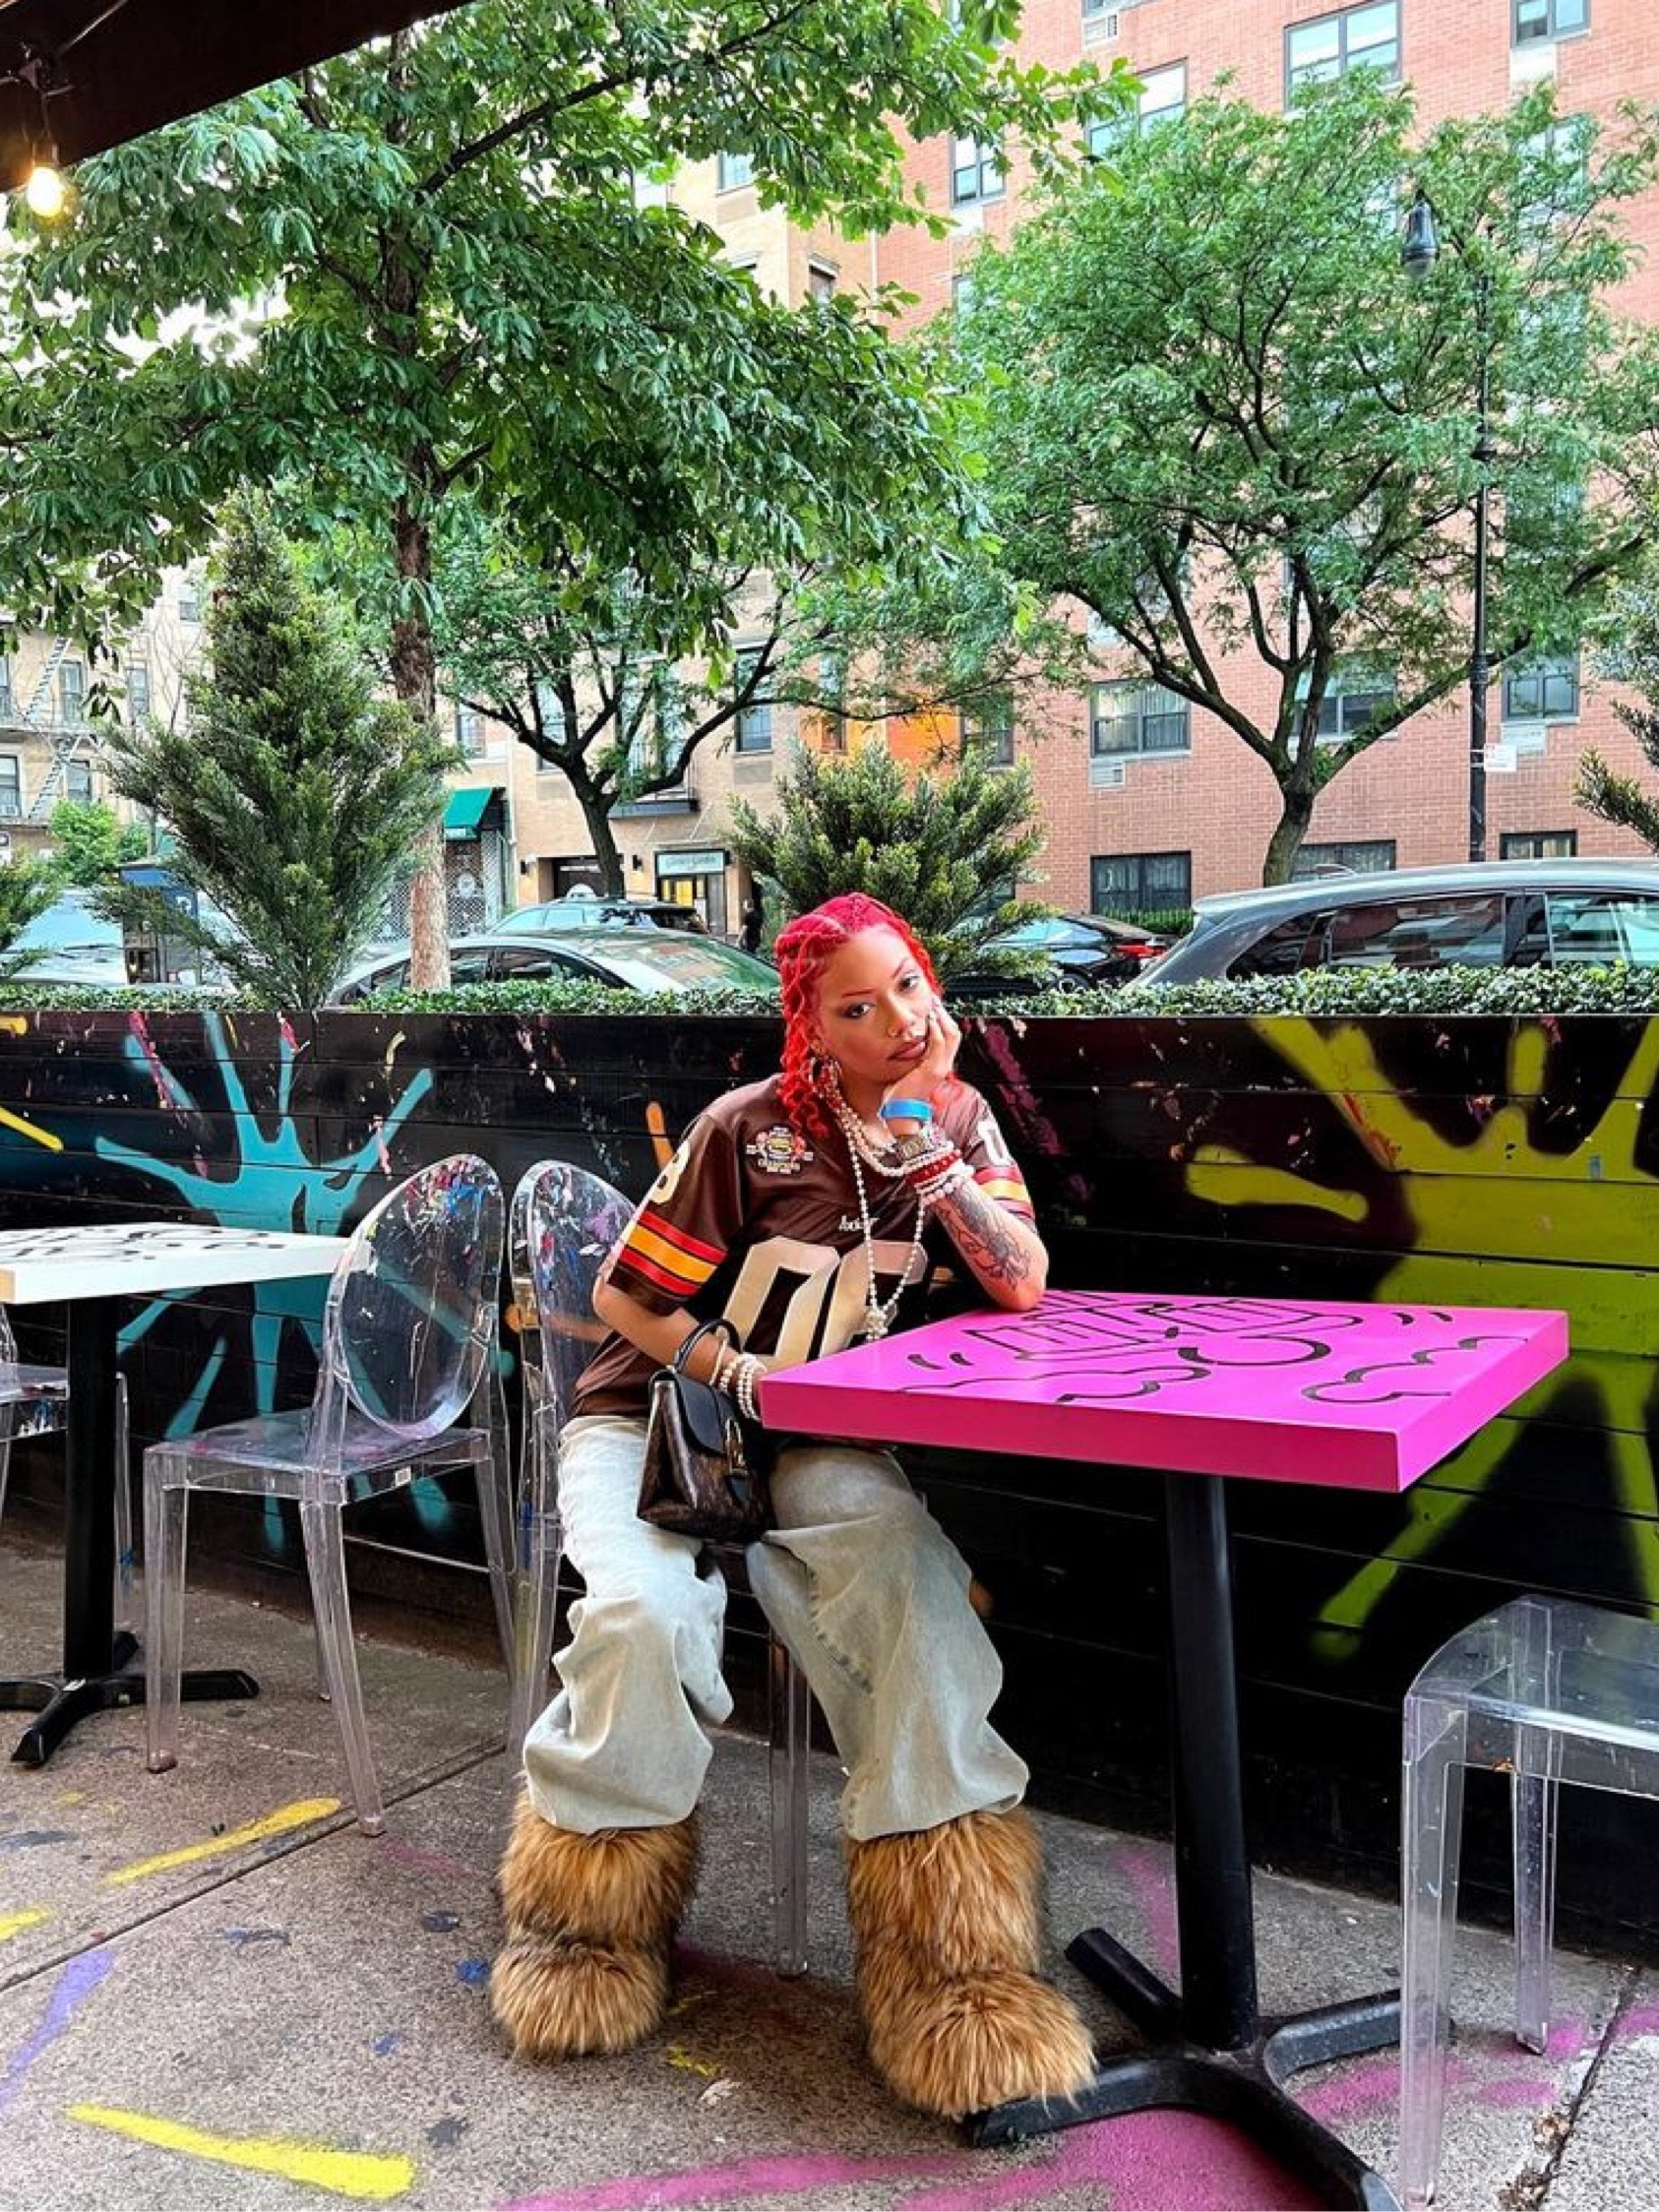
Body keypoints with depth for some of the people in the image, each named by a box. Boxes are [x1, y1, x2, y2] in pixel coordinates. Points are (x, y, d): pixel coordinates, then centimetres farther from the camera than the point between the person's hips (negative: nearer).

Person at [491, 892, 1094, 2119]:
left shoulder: (959, 1118, -2)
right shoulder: (752, 1128, -16)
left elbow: (1025, 1288, -15)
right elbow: (623, 1295, -8)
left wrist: (929, 1143, -23)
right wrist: (738, 1377, -20)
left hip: (819, 1441, 3)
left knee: (919, 1585, -29)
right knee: (646, 1614, -31)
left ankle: (950, 1957, -18)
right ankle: (592, 1917, -1)